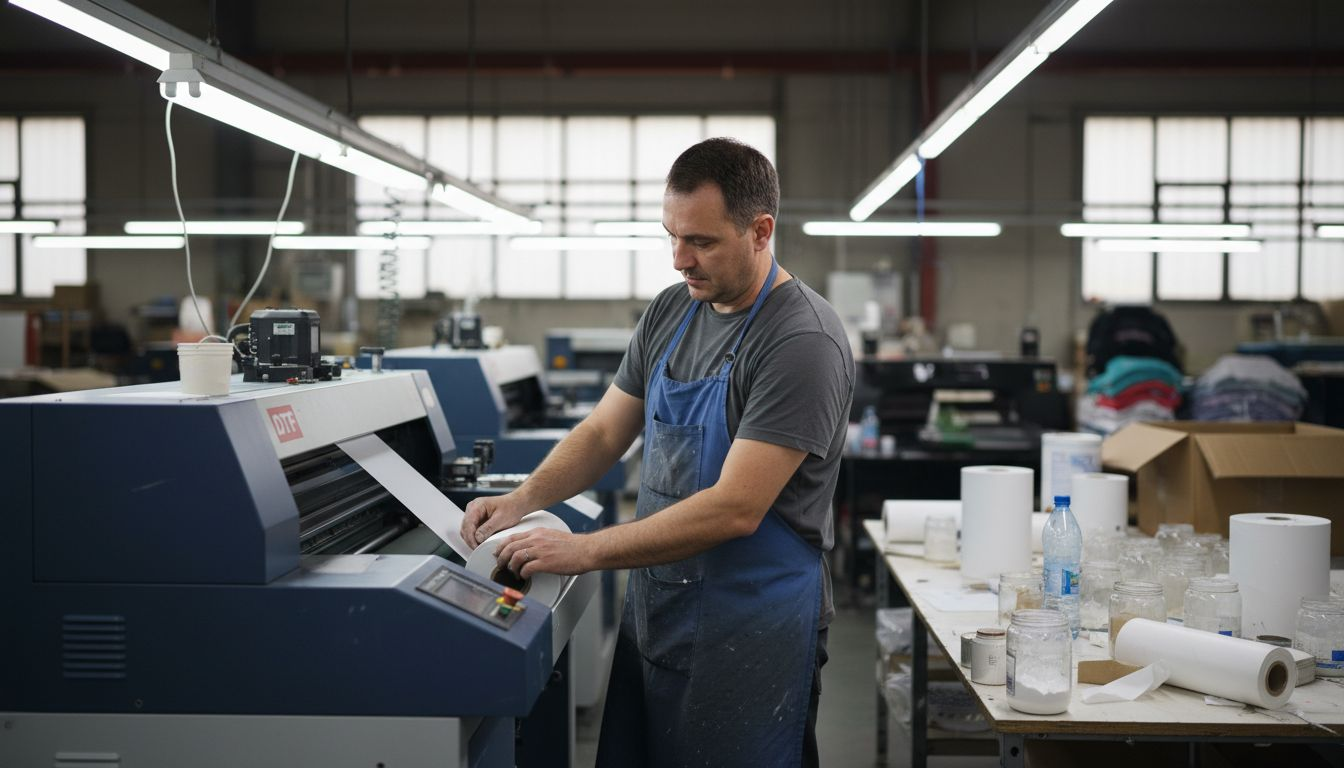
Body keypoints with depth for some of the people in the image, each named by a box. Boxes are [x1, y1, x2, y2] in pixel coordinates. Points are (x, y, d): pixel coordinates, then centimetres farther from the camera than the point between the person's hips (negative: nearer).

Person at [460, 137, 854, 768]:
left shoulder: (803, 341, -19)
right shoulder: (669, 312, 6)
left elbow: (735, 509, -24)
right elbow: (603, 432, 11)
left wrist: (585, 551, -23)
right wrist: (521, 501, -6)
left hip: (749, 629, -7)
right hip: (651, 609, 7)